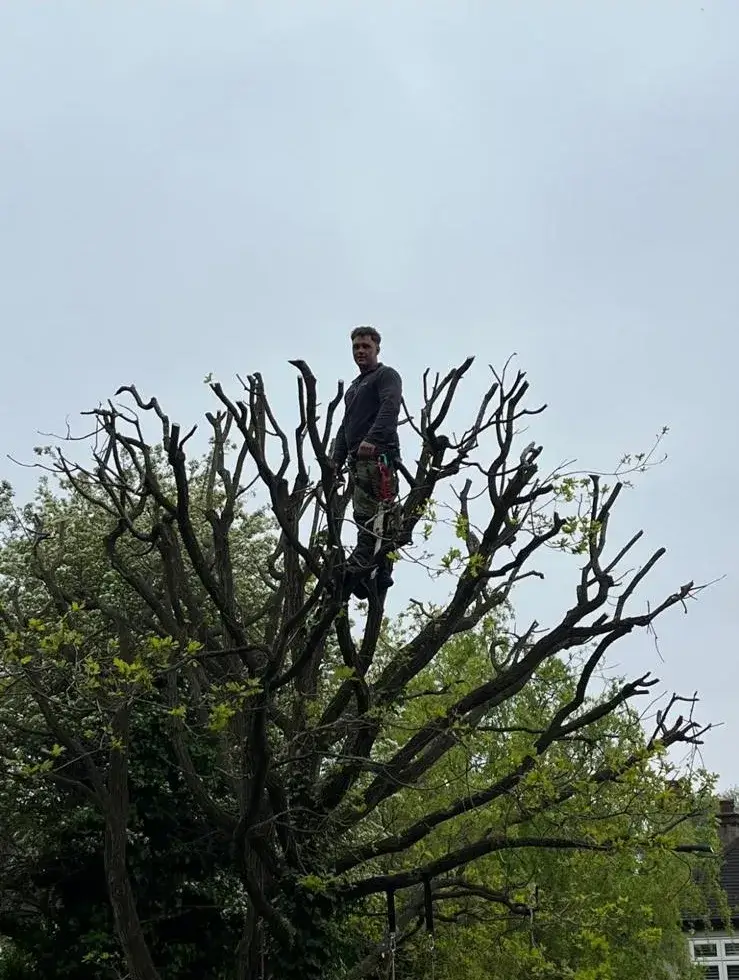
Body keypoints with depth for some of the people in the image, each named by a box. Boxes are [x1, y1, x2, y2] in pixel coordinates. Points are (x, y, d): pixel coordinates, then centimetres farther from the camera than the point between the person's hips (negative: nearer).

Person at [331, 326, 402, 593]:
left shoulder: (386, 375, 4)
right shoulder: (354, 387, 32)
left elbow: (390, 408, -15)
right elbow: (346, 426, 31)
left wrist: (372, 439, -30)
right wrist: (337, 459, 18)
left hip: (378, 454, -9)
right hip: (359, 459, 9)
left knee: (368, 515, -18)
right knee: (376, 518, 4)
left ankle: (359, 567, -26)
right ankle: (380, 572, 3)